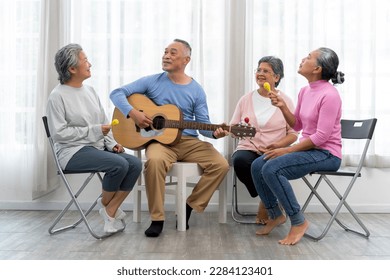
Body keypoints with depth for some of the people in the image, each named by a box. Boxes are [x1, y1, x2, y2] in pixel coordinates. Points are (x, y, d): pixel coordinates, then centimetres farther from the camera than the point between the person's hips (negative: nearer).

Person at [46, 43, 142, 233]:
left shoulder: (89, 90, 13)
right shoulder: (57, 96, -8)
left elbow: (104, 122, 16)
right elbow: (58, 133, -14)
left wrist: (112, 143, -1)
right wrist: (93, 131, -15)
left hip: (98, 147, 7)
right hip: (73, 151, -7)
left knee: (135, 164, -16)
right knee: (119, 165, -29)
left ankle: (110, 212, -8)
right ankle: (105, 204, 0)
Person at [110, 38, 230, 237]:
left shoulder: (196, 90, 7)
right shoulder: (152, 82, 3)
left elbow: (203, 124, 5)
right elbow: (117, 93, 1)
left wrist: (214, 132, -18)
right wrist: (133, 113, -16)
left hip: (189, 141, 3)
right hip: (160, 139, -2)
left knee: (221, 165, -19)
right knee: (154, 160, -37)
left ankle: (190, 207, -1)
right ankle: (157, 219, -20)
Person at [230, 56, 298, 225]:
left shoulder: (285, 101, 6)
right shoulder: (246, 99, 12)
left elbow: (293, 133, 3)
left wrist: (277, 145, -15)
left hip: (274, 153, -2)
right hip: (248, 149, 2)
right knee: (239, 160, -33)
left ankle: (266, 204, -2)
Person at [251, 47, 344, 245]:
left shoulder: (329, 94, -17)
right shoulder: (305, 91, 9)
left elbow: (321, 136, -21)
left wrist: (287, 150, -18)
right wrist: (282, 107, -1)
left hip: (326, 154, -8)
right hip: (308, 149, 8)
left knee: (271, 169, -26)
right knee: (257, 165, -5)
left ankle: (298, 222, -12)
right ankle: (275, 215, 11)